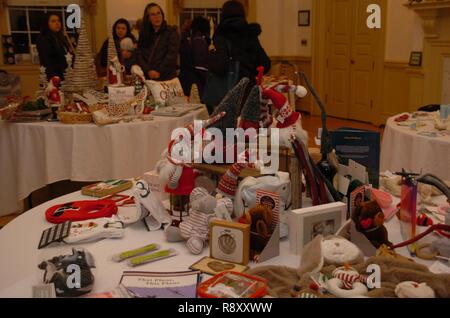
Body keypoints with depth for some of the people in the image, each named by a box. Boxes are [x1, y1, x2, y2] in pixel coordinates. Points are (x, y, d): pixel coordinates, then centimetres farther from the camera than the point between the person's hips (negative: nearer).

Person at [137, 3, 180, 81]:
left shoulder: (172, 32, 0)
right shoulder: (143, 34, 11)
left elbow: (172, 55, -9)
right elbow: (139, 55, 3)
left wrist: (159, 71, -15)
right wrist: (148, 71, -12)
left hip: (166, 77, -3)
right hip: (147, 77, 3)